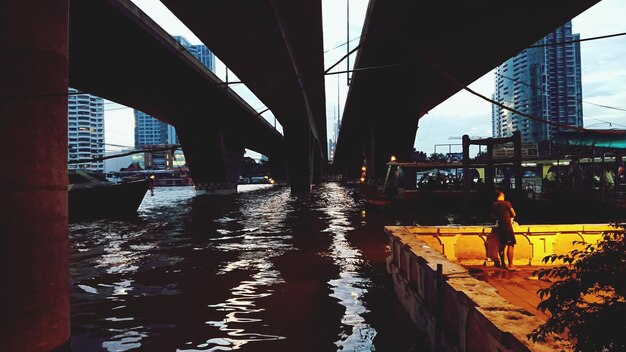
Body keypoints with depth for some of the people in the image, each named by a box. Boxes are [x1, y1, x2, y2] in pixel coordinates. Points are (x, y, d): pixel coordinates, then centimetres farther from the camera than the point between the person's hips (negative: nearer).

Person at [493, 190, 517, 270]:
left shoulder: (494, 205, 7)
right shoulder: (506, 203, -8)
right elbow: (514, 214, -2)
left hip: (500, 226, 7)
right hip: (507, 226, -6)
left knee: (502, 245, 15)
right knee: (511, 245, -6)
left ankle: (502, 263, 22)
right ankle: (510, 265, -10)